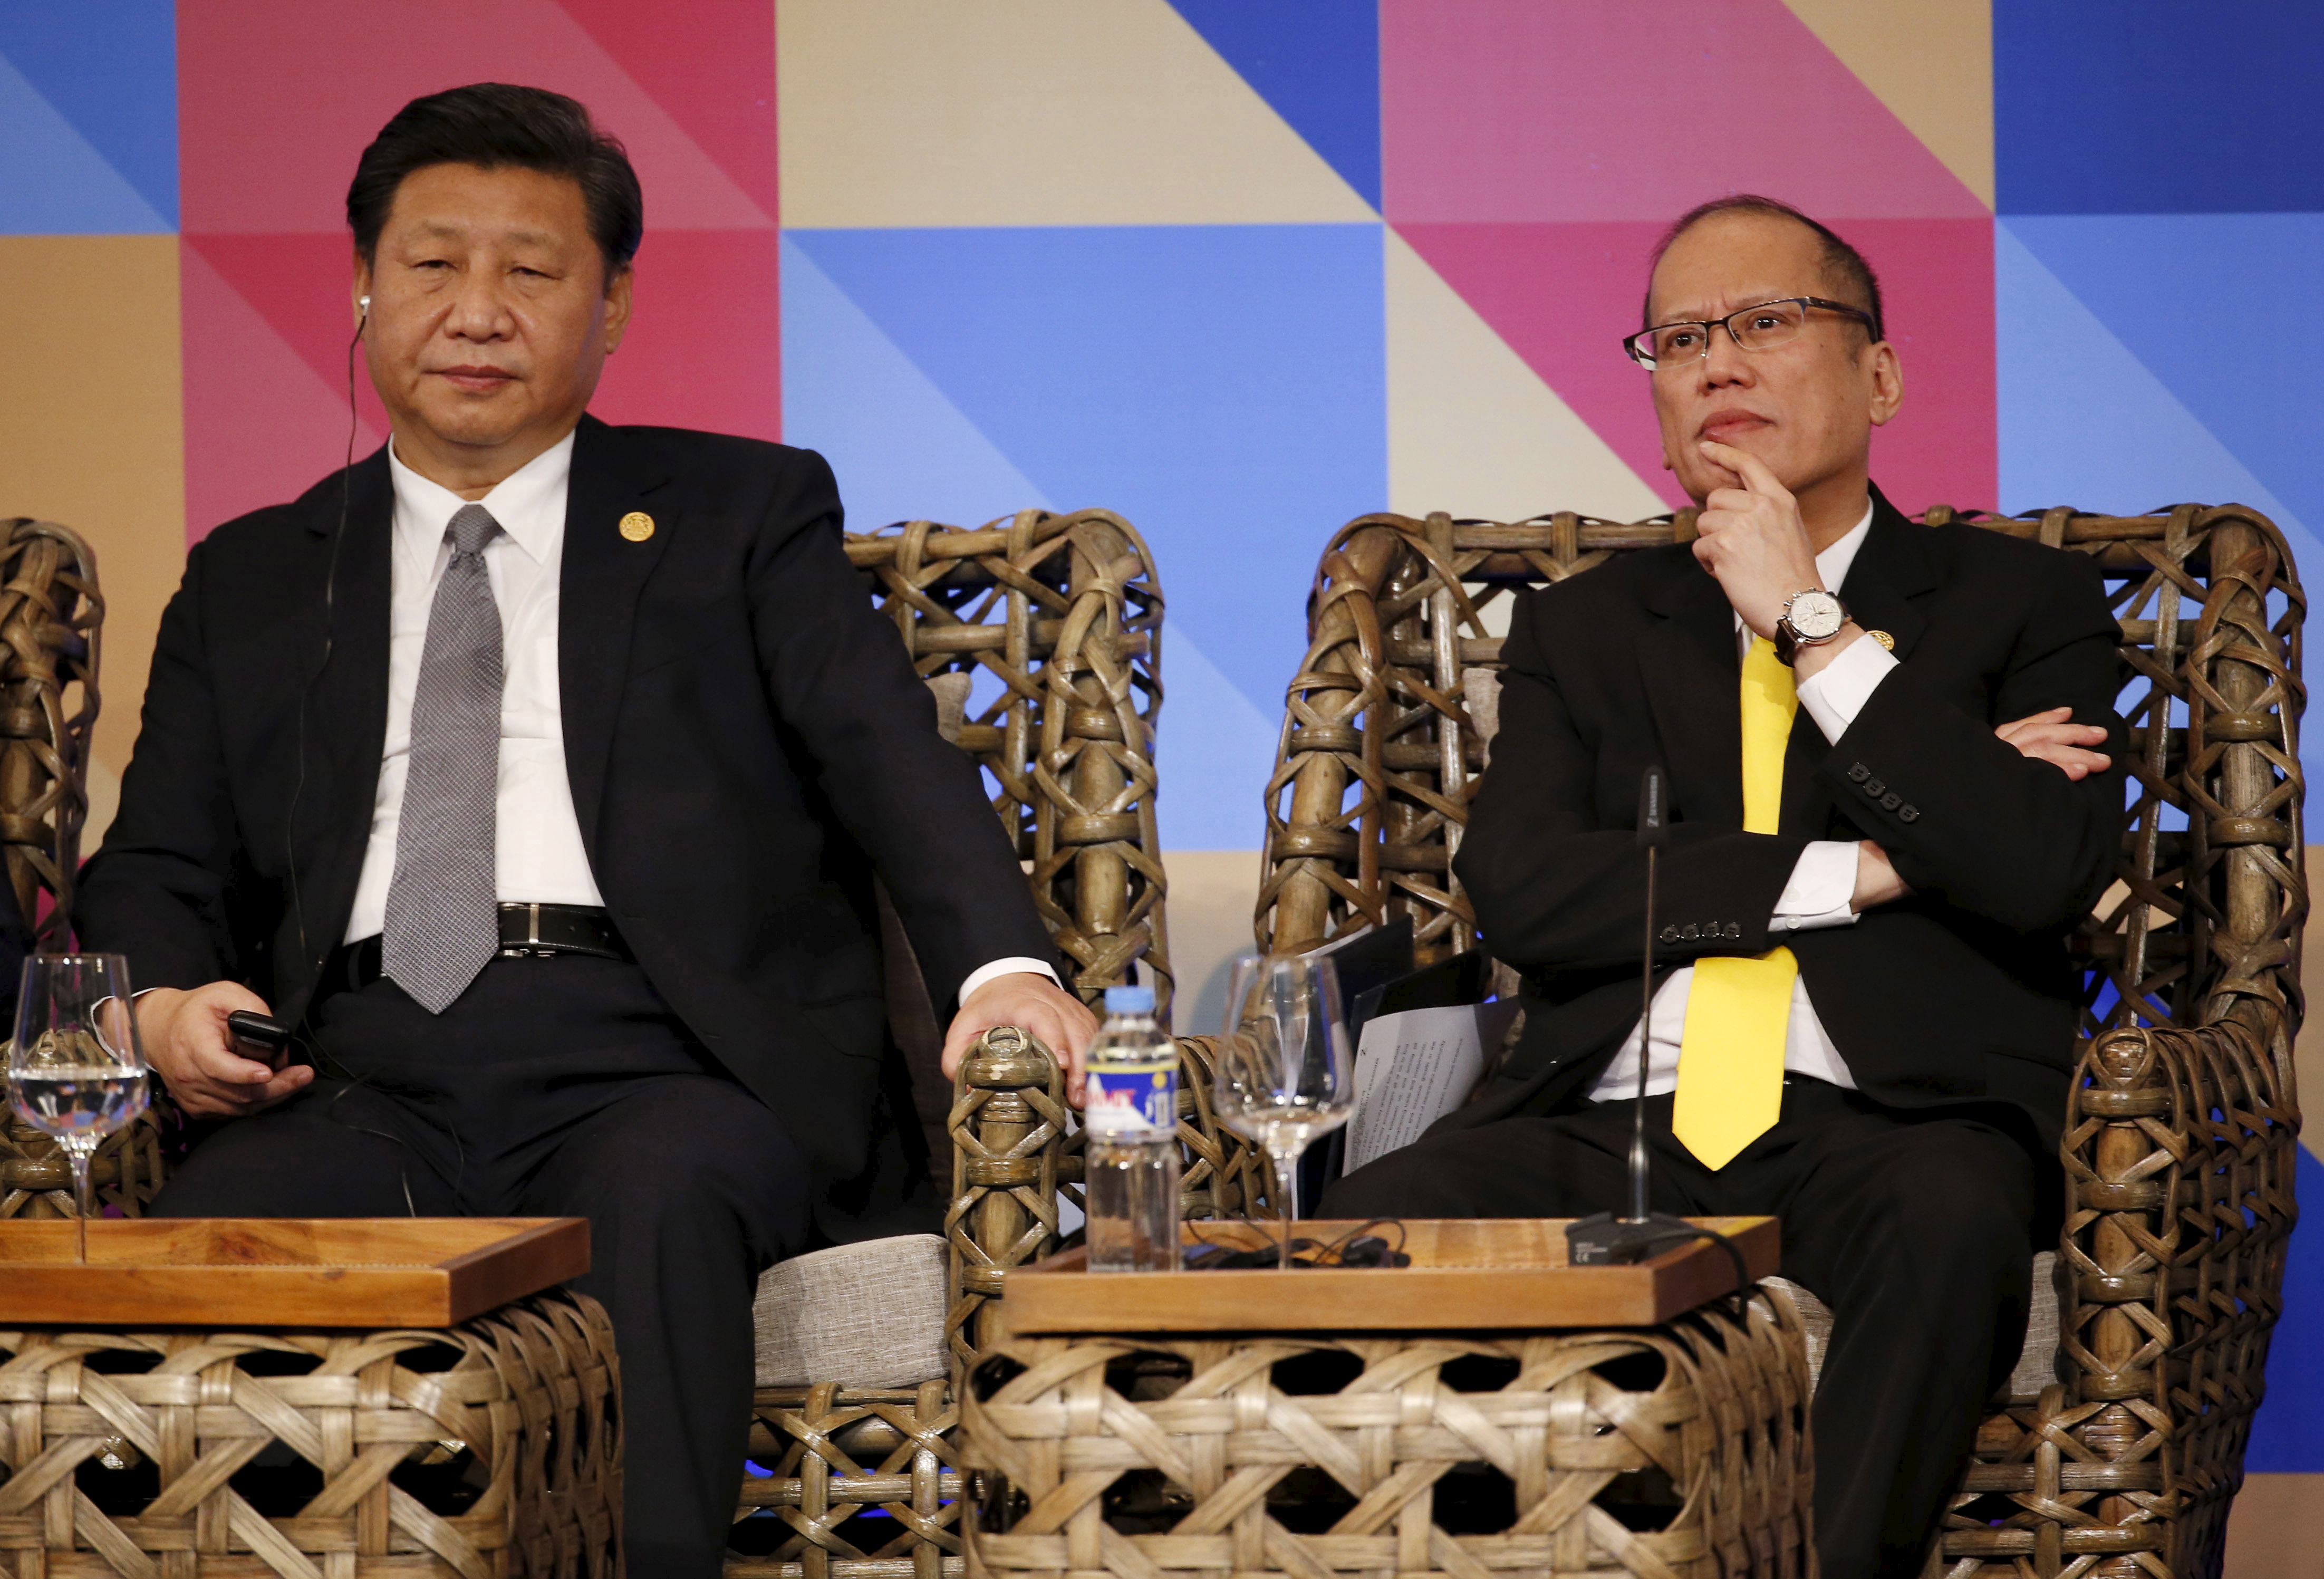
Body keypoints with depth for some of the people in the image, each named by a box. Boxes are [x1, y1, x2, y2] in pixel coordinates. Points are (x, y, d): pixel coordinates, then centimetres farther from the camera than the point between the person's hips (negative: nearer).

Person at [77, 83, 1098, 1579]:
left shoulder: (740, 514, 18)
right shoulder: (251, 582, 26)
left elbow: (888, 750, 3)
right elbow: (157, 872, 23)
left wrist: (1002, 964, -17)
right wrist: (166, 1004, -2)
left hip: (665, 1071, -2)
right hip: (368, 1082, 2)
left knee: (664, 1197, -38)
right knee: (212, 1223, -32)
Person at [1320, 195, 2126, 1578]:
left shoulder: (2018, 603, 15)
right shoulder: (1581, 631, 21)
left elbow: (2048, 870, -5)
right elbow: (1521, 894, 2)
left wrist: (1811, 623, -2)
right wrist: (1862, 871, -4)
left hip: (1884, 1117, -2)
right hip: (1613, 1123, 2)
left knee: (1952, 1227, -38)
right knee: (1376, 1223, -29)